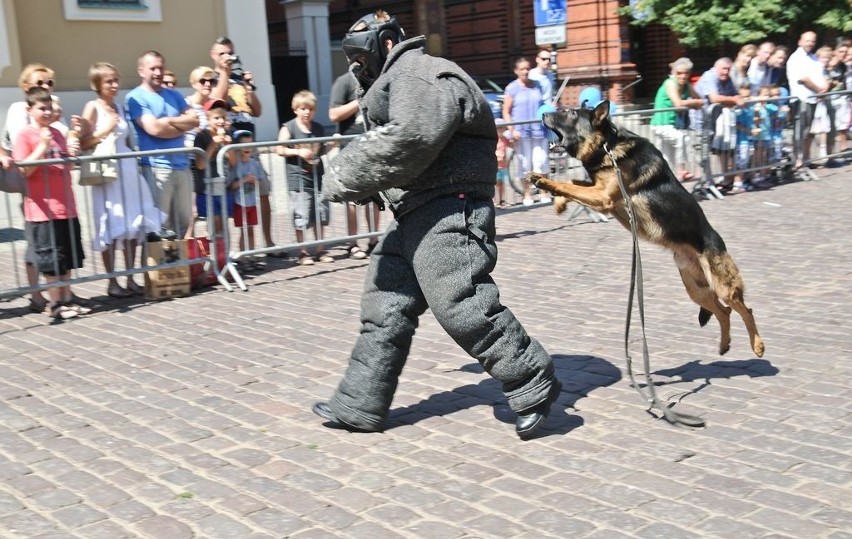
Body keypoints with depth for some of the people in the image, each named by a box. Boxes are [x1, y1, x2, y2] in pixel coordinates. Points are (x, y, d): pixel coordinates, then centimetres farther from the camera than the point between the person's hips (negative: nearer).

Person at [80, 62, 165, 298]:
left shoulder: (119, 107, 14)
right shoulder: (93, 107, -4)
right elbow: (84, 143, -9)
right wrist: (106, 130, -17)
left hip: (129, 170, 6)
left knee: (133, 226, 6)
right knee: (111, 228, -2)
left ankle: (130, 279, 15)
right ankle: (112, 282, 8)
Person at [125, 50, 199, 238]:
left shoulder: (173, 94, 18)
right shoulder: (135, 98, -2)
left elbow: (195, 119, 7)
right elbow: (154, 128, -13)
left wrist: (170, 121, -6)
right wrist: (182, 127, 0)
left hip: (181, 165, 6)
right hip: (156, 167, -6)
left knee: (185, 222, 8)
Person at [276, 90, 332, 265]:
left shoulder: (319, 129, 10)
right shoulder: (289, 128, -5)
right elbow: (280, 150, -9)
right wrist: (298, 152, -20)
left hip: (317, 175, 5)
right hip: (298, 178, -5)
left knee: (320, 214, 10)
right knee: (301, 216, -3)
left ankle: (320, 250, 21)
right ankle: (303, 252, 7)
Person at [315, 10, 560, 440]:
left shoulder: (421, 75, -10)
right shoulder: (397, 81, 27)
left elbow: (407, 140, -24)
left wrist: (344, 179, -17)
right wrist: (350, 173, 9)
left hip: (448, 213, -11)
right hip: (415, 214, 11)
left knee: (461, 307, -14)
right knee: (385, 307, 10)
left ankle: (534, 386, -1)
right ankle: (359, 406, 17)